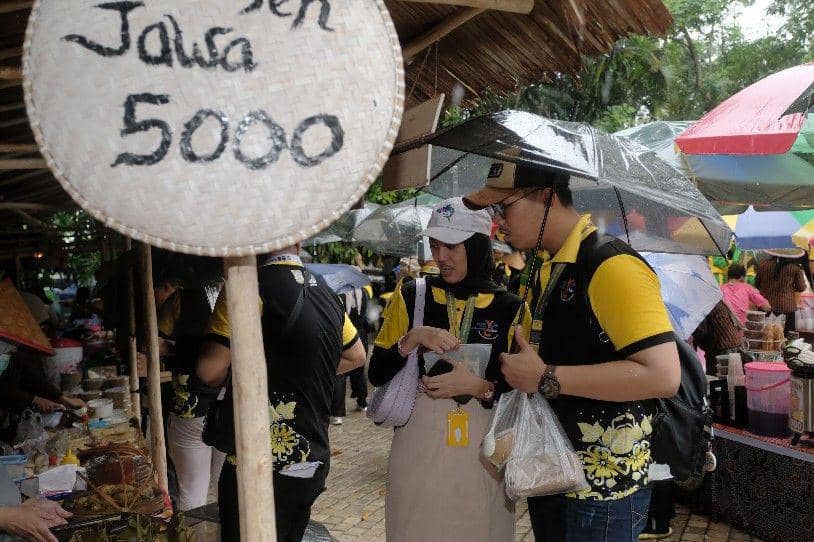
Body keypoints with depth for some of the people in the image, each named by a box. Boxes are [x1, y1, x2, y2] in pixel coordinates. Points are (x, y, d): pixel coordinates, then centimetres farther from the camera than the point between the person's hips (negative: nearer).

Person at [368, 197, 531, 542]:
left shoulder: (510, 308, 0)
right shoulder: (411, 297, 1)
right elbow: (376, 374, 1)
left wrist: (481, 387, -16)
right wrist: (412, 339, -15)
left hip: (483, 452, 0)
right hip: (418, 446, 1)